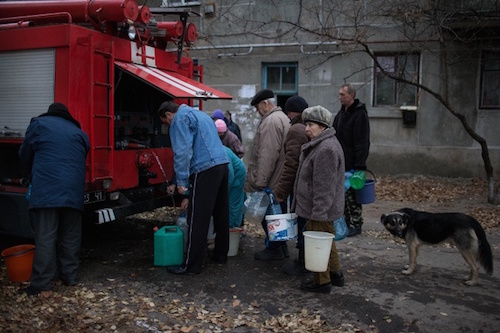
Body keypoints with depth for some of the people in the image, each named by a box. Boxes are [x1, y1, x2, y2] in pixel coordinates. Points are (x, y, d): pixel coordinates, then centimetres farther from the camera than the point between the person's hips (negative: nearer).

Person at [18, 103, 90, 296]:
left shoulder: (39, 124, 13)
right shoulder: (79, 133, 22)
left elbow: (25, 154, 20)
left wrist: (35, 174, 38)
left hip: (47, 188, -4)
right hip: (74, 190, 4)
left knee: (45, 237, -5)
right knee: (70, 236, 11)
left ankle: (40, 284, -4)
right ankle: (70, 277, 17)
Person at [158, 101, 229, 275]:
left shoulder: (180, 119, -2)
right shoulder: (199, 114, 26)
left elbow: (183, 151, -13)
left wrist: (181, 181, -11)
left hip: (205, 169, -9)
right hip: (222, 164, 9)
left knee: (198, 219, -5)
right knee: (221, 213, 17)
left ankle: (191, 265, 1)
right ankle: (221, 255, 28)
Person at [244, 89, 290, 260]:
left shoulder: (271, 121, -18)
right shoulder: (282, 117, 15)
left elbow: (268, 155, -25)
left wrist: (260, 181, -21)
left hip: (271, 181, -10)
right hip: (281, 179, 10)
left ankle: (273, 249, 11)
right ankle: (281, 247, 28)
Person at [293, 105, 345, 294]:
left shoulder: (326, 149, -23)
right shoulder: (322, 144, 13)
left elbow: (324, 186, -26)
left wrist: (318, 212, -24)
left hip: (320, 209, -11)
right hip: (323, 209, 11)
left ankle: (321, 281, 15)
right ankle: (335, 273, 35)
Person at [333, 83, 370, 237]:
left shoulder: (360, 114, -12)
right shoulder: (341, 114, 14)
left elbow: (362, 142, -17)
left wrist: (359, 165, -21)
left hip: (352, 164, -8)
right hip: (340, 163, 8)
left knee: (352, 195, -3)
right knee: (342, 193, 12)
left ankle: (356, 224, 9)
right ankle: (346, 222, 22)